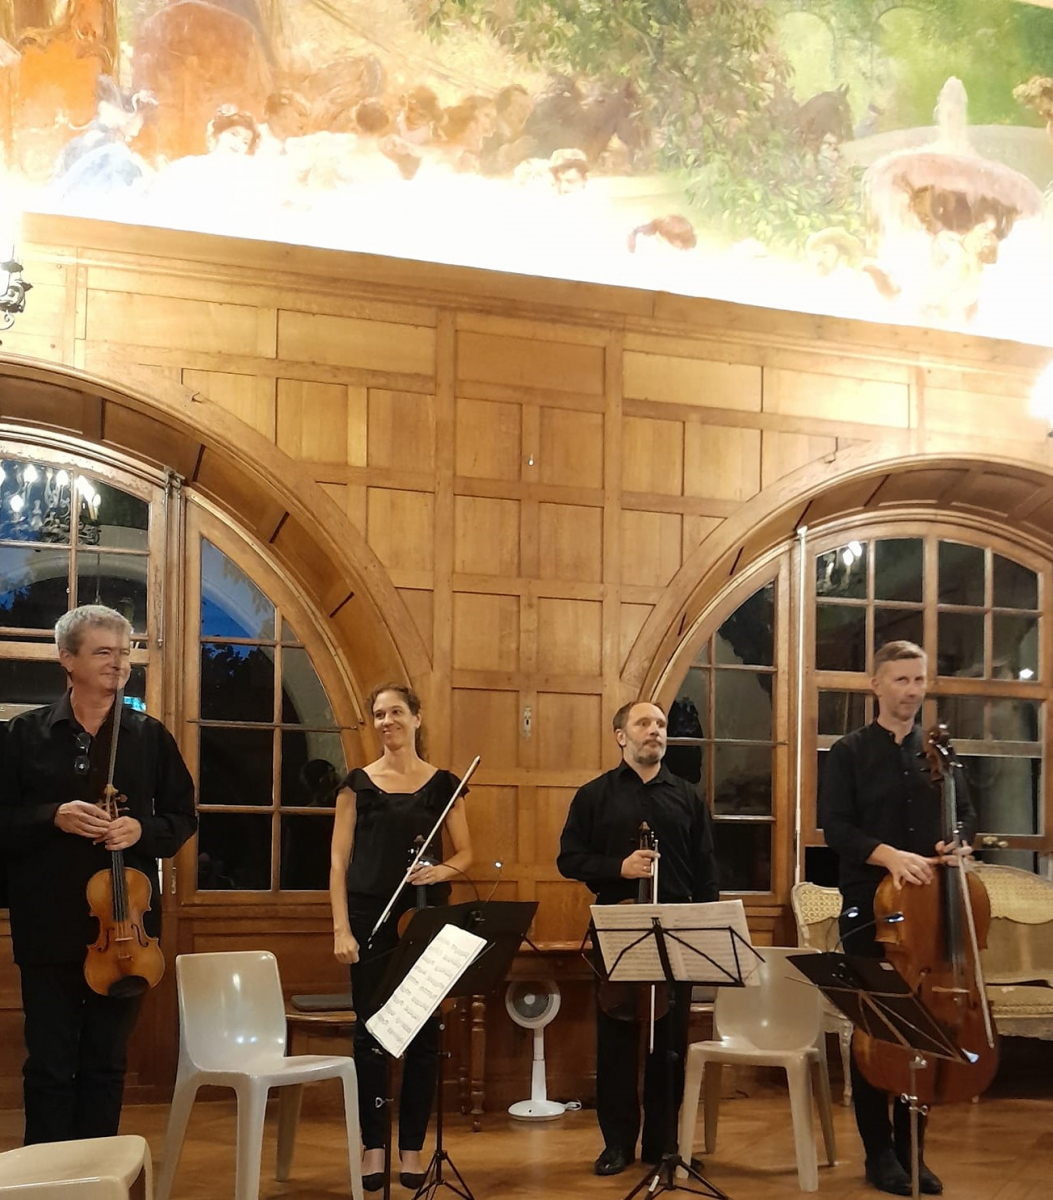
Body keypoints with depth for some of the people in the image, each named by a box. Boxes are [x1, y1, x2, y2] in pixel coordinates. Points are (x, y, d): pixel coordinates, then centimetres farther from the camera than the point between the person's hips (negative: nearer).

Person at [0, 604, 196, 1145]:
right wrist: (54, 817, -18)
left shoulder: (150, 736, 5)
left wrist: (142, 829, -11)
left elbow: (182, 818, 9)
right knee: (49, 1065, 3)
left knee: (107, 1064, 10)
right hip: (50, 926, -1)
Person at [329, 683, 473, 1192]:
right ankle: (373, 1146, 11)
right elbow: (339, 859, 0)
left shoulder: (442, 783, 5)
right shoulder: (358, 782, 3)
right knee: (370, 1030, 1)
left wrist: (441, 871, -14)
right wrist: (341, 928, -8)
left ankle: (412, 1147, 13)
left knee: (423, 1032, 3)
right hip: (370, 917, -1)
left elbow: (465, 853, 9)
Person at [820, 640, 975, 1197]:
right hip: (870, 908, -3)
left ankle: (911, 1147, 16)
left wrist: (960, 843, -13)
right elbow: (836, 827, -8)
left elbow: (964, 813, 10)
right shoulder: (849, 752, 0)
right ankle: (879, 1151, 13)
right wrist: (888, 854, -23)